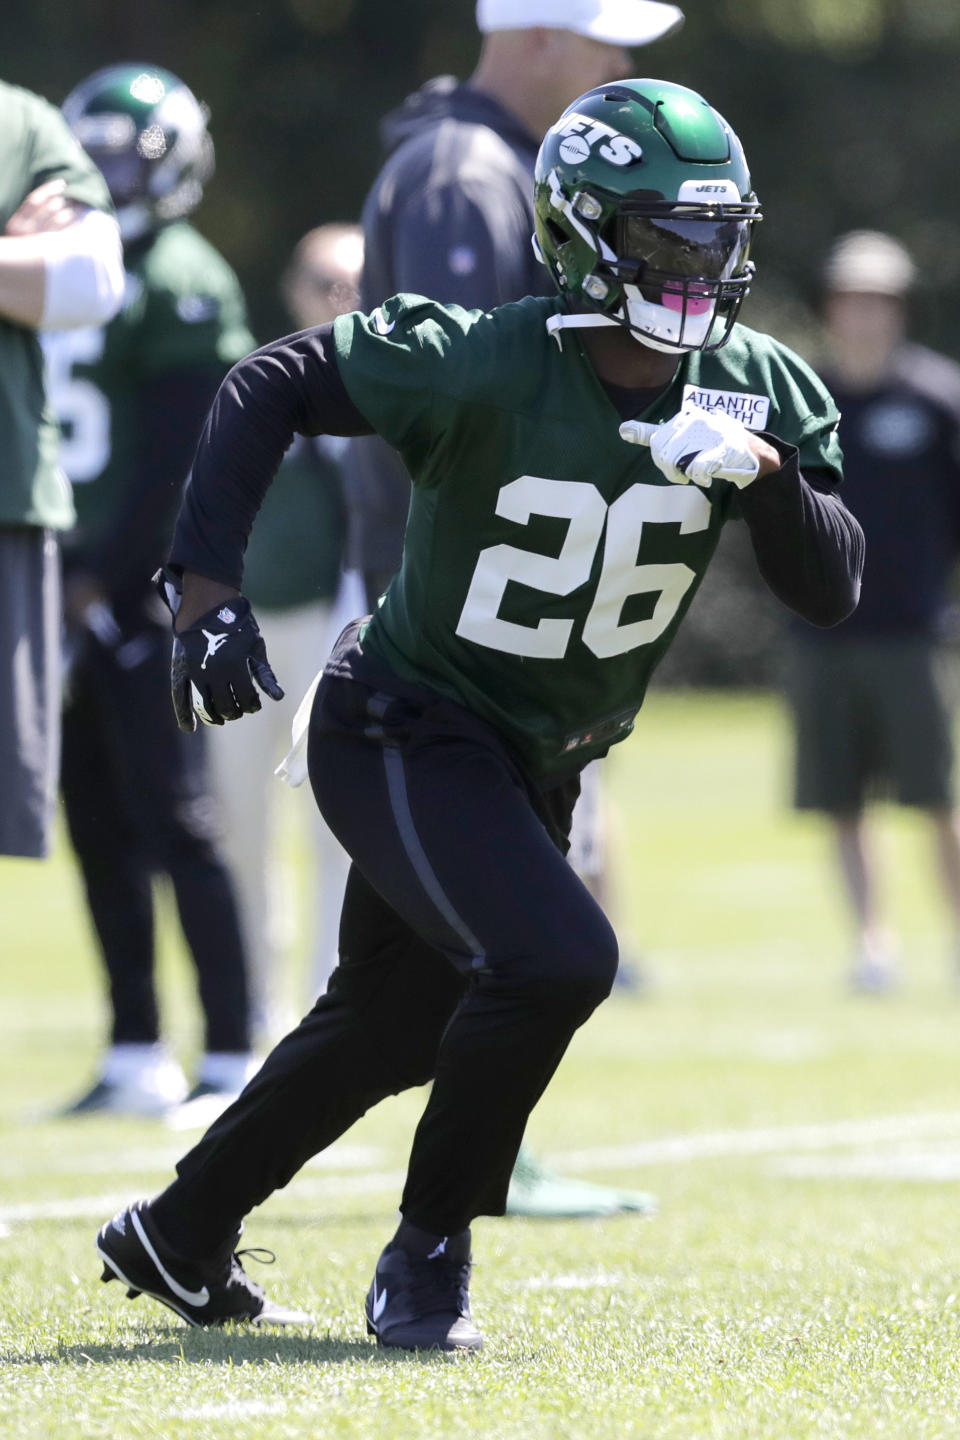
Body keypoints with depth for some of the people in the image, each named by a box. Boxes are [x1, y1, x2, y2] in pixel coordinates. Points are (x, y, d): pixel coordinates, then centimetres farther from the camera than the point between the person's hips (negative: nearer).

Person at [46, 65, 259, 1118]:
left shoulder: (180, 284, -9)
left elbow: (177, 458, -15)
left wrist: (106, 578, -16)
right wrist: (58, 575, 11)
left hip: (144, 590, -8)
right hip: (78, 588, 8)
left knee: (171, 821, -9)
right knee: (99, 826, 8)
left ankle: (233, 1060, -7)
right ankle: (136, 1057, 13)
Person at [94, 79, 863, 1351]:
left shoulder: (753, 392, -9)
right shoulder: (481, 367, -24)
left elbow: (831, 592, -10)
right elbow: (268, 388, -16)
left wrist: (763, 470, -29)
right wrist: (209, 590, -23)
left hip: (534, 766, 7)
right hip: (407, 734, -7)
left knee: (391, 1027, 20)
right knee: (555, 960, -28)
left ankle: (180, 1237, 41)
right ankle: (426, 1255, -9)